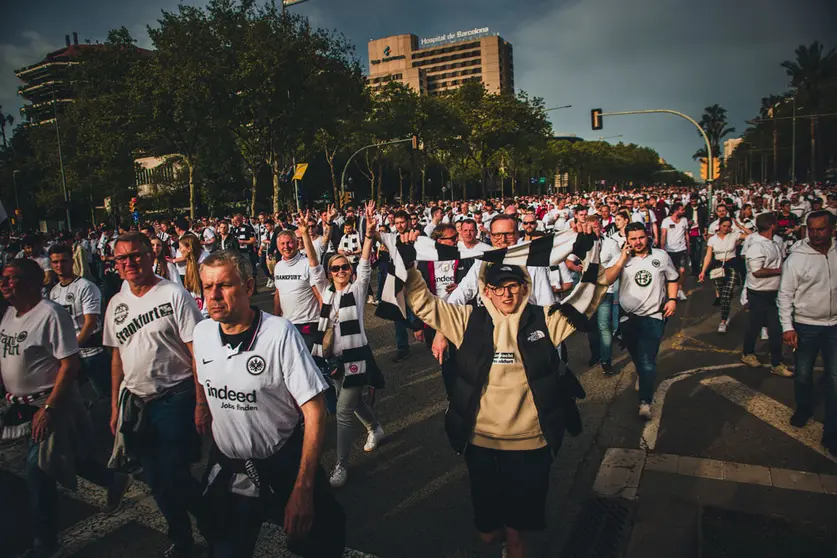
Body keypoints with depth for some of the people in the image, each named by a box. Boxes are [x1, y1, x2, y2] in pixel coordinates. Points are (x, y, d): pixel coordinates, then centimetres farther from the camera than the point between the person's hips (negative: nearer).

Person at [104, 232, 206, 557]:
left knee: (173, 478, -5)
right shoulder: (116, 304, 9)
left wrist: (201, 402, -16)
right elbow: (117, 356, 17)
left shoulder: (173, 295, -10)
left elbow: (197, 350, -13)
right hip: (135, 403, 6)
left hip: (174, 399, -6)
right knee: (155, 481, 13)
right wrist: (115, 405, 16)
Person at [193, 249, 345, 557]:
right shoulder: (202, 331, -5)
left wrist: (303, 487, -24)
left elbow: (314, 410, -22)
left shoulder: (279, 333, -22)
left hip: (284, 463, -4)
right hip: (227, 466, 5)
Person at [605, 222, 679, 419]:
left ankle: (645, 402, -5)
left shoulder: (661, 255, 0)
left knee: (647, 361, -12)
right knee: (636, 357, 20)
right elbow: (607, 279, -17)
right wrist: (623, 259, -21)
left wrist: (672, 299, -1)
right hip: (628, 316, 2)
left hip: (653, 316, -2)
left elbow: (672, 278, 12)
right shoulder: (621, 258, -2)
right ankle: (646, 381, 47)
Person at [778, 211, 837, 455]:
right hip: (805, 325, -1)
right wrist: (787, 327, -13)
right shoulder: (796, 258, -10)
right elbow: (785, 295, -8)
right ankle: (804, 409, 40)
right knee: (803, 374, 13)